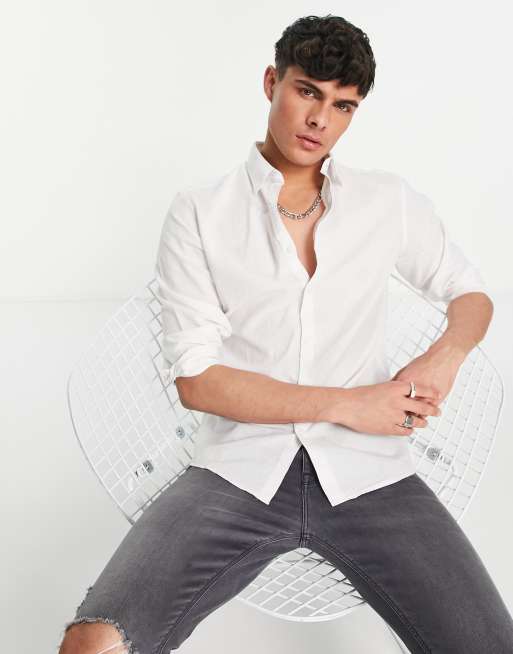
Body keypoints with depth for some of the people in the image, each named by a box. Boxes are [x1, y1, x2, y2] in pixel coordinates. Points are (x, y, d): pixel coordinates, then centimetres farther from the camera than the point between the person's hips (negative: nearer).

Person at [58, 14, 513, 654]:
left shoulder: (391, 201, 9)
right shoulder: (198, 211, 2)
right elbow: (195, 378, -3)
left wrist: (445, 354, -3)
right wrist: (345, 404, -9)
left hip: (367, 473, 3)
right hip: (238, 472, -2)